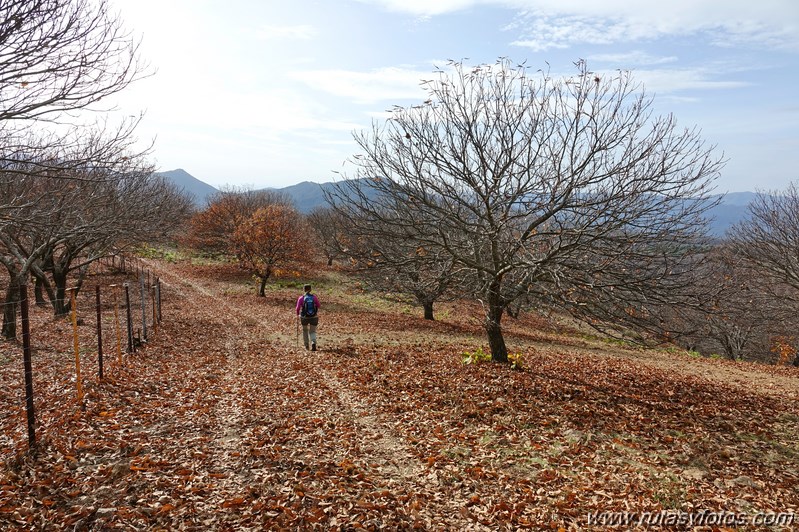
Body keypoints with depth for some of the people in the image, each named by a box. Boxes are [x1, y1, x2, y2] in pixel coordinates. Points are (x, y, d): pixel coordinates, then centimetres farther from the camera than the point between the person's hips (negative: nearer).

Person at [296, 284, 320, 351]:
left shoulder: (301, 298, -8)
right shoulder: (314, 297, -3)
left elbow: (298, 308, -10)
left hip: (304, 317, 0)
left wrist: (298, 314, 10)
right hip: (313, 317, 0)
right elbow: (318, 306, 5)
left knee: (305, 330, 24)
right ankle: (313, 343, -18)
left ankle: (306, 345, 30)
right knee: (312, 332, 9)